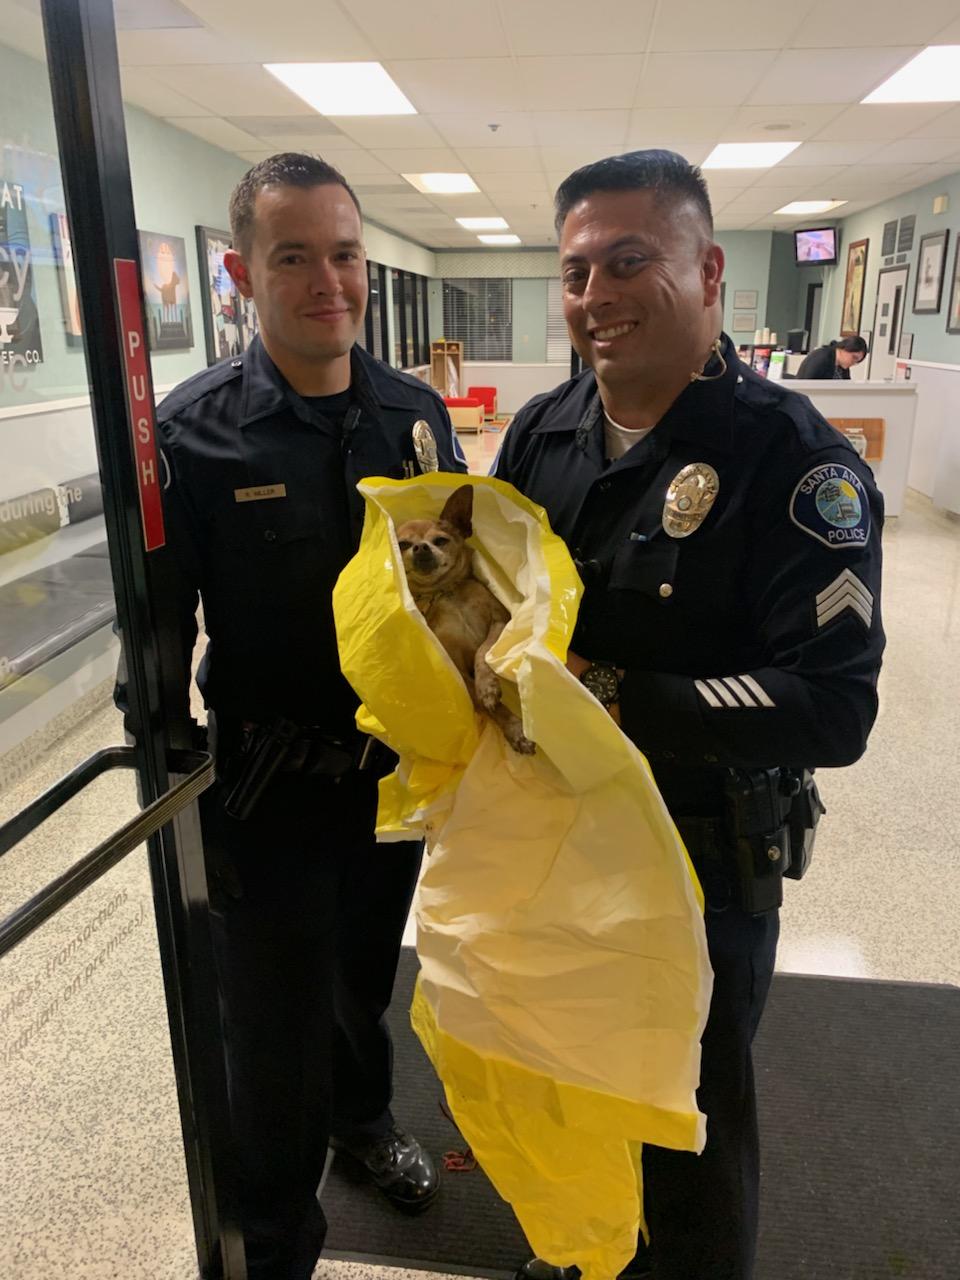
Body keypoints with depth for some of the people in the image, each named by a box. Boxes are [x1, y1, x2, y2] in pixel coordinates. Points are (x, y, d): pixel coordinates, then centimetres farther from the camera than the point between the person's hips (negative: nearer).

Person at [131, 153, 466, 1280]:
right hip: (268, 790, -4)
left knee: (366, 973, 27)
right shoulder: (193, 431, -15)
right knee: (278, 1030, 12)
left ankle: (363, 1117, 58)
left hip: (397, 764, 4)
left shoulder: (416, 413, -2)